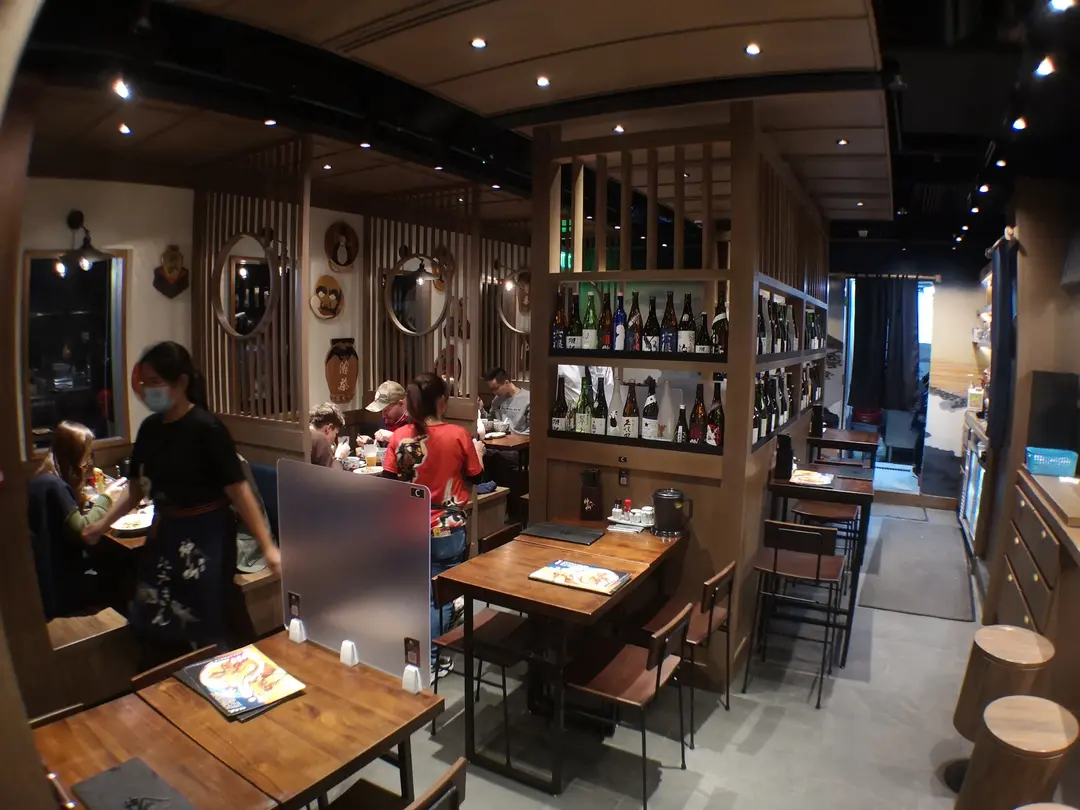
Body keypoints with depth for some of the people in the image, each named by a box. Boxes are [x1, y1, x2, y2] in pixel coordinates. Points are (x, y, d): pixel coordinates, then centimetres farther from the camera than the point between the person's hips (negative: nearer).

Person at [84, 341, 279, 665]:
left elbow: (239, 491, -20)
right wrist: (103, 524, 4)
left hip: (204, 535, -7)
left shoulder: (207, 428, -18)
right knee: (154, 627, 16)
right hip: (164, 533, 7)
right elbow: (136, 489, 15)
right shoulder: (150, 428, 3)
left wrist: (267, 546, -25)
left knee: (198, 631, 3)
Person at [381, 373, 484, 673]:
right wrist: (478, 452, 17)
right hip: (448, 529, -3)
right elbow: (475, 478, -1)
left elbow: (388, 482, 1)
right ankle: (430, 659, 20)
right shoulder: (458, 435, -13)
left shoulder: (399, 437, -6)